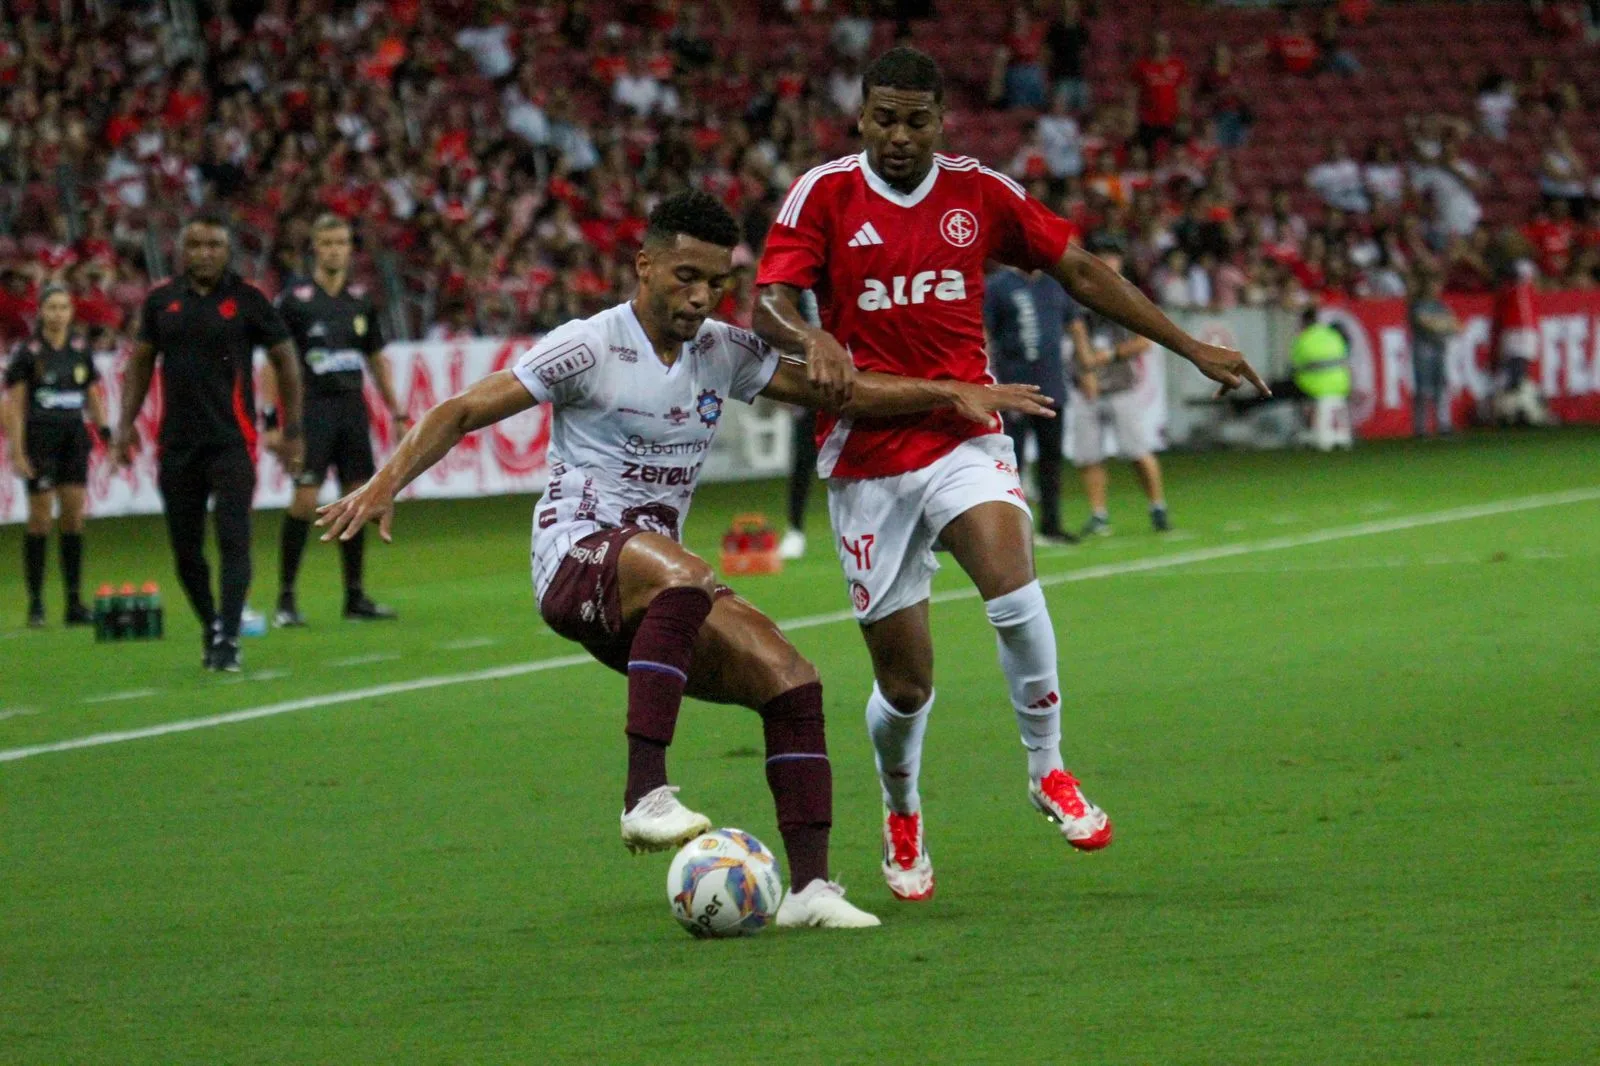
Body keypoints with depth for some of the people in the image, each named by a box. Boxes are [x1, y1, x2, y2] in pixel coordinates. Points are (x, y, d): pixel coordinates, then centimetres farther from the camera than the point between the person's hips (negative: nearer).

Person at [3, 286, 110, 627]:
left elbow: (93, 396, 15)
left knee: (74, 518, 3)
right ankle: (35, 602, 4)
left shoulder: (81, 349, 8)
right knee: (41, 519, -2)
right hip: (39, 441, -4)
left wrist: (105, 432, 5)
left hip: (74, 438, 4)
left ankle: (74, 602, 7)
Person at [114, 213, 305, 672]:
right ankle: (210, 628, 23)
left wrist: (291, 431, 1)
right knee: (185, 547, 7)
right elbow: (141, 361, 16)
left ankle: (227, 640, -11)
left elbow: (285, 360, 3)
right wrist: (126, 422, 7)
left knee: (233, 539, -11)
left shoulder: (247, 300, -2)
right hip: (177, 442, 4)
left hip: (232, 440, -4)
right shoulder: (161, 301, 7)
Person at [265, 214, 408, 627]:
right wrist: (271, 418, -10)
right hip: (312, 408, -5)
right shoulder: (294, 297, -5)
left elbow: (377, 359, 18)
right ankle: (286, 598, -6)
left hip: (353, 408, 5)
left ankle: (355, 596, 13)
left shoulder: (361, 299, 10)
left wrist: (397, 412, 15)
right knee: (304, 500, -12)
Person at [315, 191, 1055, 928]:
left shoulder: (724, 353, 11)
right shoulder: (591, 348, -7)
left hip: (659, 580, 7)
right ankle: (646, 796, -41)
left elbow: (836, 393, 19)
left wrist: (950, 393, 11)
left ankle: (808, 886, -11)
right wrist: (388, 482, -21)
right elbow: (462, 413, -7)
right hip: (576, 559, -7)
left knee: (788, 677, -12)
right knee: (681, 576, -39)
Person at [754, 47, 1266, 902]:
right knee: (905, 686, 1)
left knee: (1013, 584, -30)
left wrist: (1191, 349, 13)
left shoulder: (980, 193, 3)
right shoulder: (825, 195, -3)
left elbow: (1079, 271, 12)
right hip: (866, 459, -1)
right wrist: (811, 340, -34)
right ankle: (902, 815, 33)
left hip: (964, 438, 1)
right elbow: (767, 304, -11)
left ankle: (1047, 768, -10)